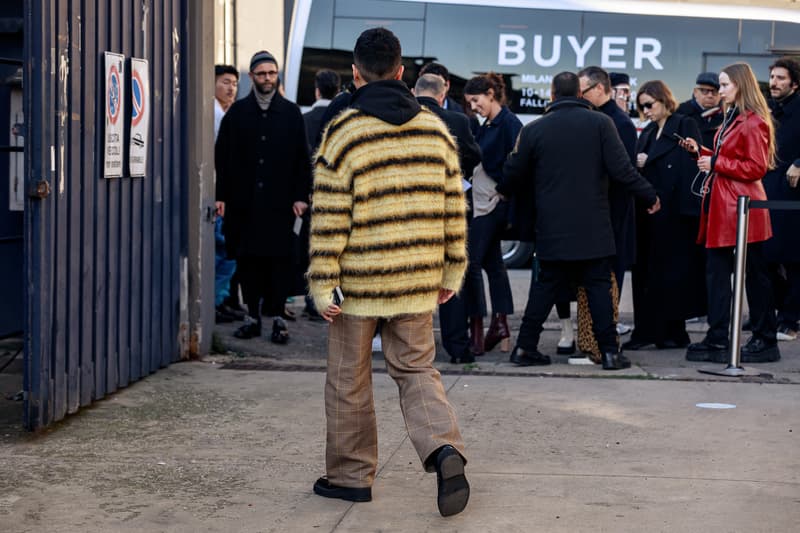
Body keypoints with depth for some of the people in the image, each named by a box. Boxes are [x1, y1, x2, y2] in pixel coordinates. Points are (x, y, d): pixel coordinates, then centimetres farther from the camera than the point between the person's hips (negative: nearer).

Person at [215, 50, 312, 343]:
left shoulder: (291, 113, 7)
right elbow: (222, 156, 6)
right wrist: (221, 195, -1)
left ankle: (278, 316, 5)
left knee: (279, 259, -2)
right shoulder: (237, 112, 7)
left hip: (280, 201, -1)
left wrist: (301, 195, -2)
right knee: (247, 259, 3)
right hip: (244, 201, 1)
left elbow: (302, 159, 7)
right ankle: (253, 316, 10)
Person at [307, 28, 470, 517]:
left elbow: (329, 220, -11)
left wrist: (323, 286, -7)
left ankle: (351, 475, 20)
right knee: (417, 371, 12)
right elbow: (454, 207, 7)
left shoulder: (343, 134, -11)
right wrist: (452, 272, 15)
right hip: (417, 281, 4)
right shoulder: (435, 129, 3)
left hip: (359, 282, -4)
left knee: (349, 381, 11)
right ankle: (445, 450, -11)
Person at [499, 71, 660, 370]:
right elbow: (621, 169, -8)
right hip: (593, 227, -2)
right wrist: (649, 195, 5)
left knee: (546, 285, 10)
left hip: (551, 226, 2)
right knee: (599, 285, 3)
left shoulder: (534, 130, 0)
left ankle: (525, 347, 9)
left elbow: (514, 172, 7)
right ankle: (610, 352, 1)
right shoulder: (600, 123, -3)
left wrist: (503, 191, 30)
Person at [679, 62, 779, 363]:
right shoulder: (731, 119, 16)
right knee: (716, 272, 7)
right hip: (720, 206, 9)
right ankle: (717, 340, 9)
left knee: (754, 274, 1)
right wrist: (700, 152, 8)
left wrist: (716, 163, -16)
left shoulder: (754, 123, -13)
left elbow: (756, 168, -17)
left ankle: (765, 341, 9)